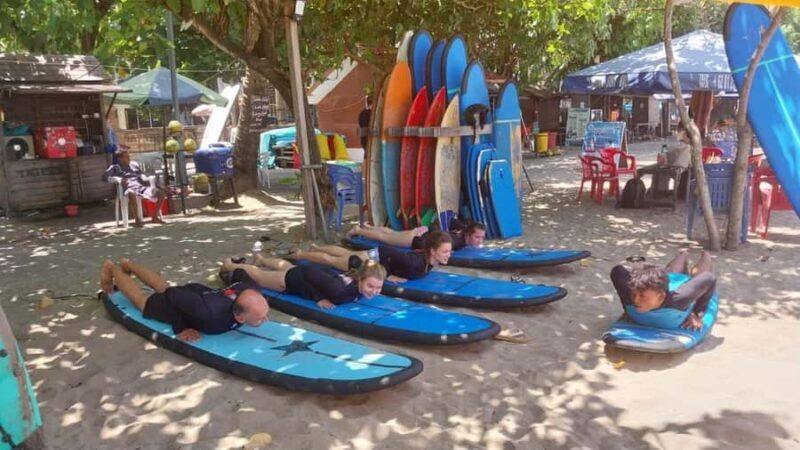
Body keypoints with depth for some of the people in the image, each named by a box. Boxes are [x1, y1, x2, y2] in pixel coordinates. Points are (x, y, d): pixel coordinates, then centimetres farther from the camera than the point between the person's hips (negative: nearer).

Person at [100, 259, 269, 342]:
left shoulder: (252, 291, -35)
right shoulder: (211, 314, -52)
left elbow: (239, 272, -12)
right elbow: (172, 294, -38)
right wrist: (180, 328, -30)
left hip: (199, 292, 5)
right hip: (176, 306, -5)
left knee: (162, 287, 36)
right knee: (140, 298, 28)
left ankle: (128, 265, 60)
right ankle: (112, 268, 51)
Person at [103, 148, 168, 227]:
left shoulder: (134, 164, 28)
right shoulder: (115, 167, 14)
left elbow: (141, 174, 31)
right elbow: (105, 176, 2)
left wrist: (145, 179, 6)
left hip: (141, 186, 5)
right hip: (129, 188, -5)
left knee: (162, 192, -15)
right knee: (132, 194, -43)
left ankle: (155, 217, -2)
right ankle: (137, 219, -30)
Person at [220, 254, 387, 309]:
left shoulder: (359, 278, -27)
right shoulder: (339, 290, -48)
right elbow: (308, 272, -38)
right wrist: (319, 298, -34)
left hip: (314, 275, 6)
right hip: (295, 280, -6)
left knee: (285, 265, 39)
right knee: (258, 275, 24)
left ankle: (261, 259, 71)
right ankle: (230, 265, 53)